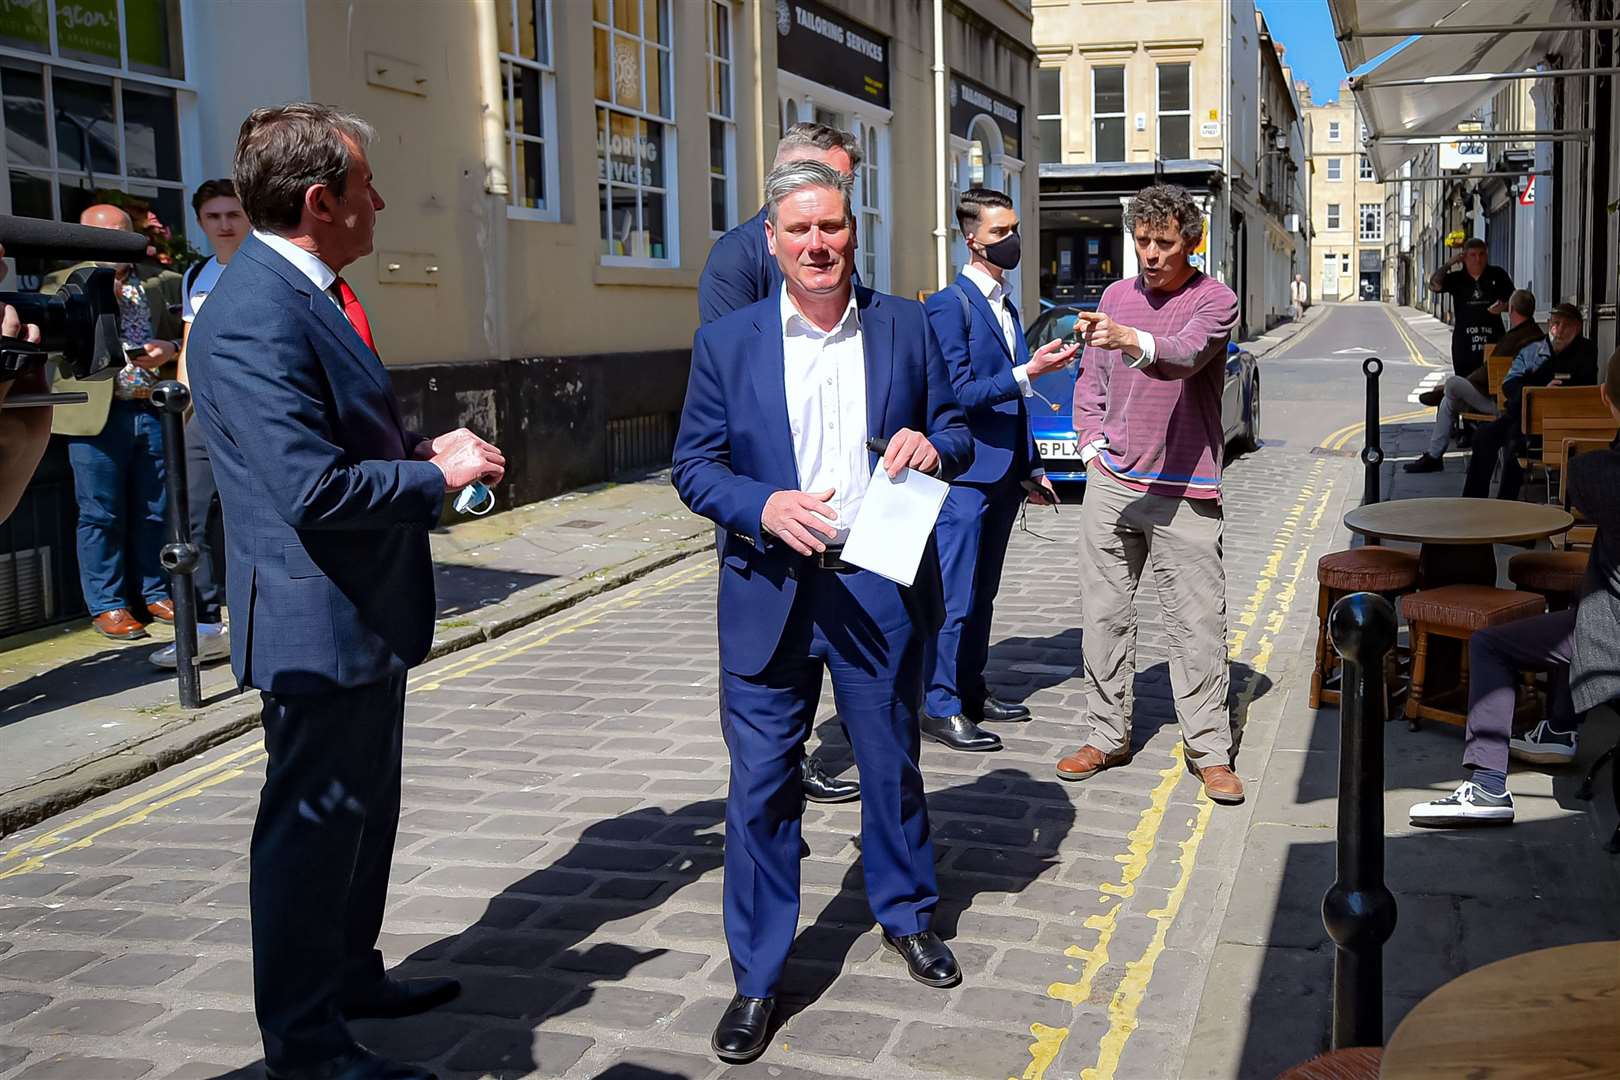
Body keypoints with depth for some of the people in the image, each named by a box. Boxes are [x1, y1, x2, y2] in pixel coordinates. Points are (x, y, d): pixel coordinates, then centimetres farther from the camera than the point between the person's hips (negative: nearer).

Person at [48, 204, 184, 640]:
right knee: (101, 515, 1)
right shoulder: (64, 283, 5)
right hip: (97, 414, -3)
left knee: (154, 513, 10)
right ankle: (107, 605, 10)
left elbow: (185, 335, 15)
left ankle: (154, 594, 21)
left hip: (154, 412, 3)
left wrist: (170, 349, -6)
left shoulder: (159, 283, 14)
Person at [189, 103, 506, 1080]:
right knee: (315, 826, 3)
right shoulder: (253, 319, -24)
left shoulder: (313, 293, 10)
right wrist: (438, 475, -17)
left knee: (366, 810, 23)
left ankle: (350, 974, 41)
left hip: (368, 614, 11)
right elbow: (313, 488, -30)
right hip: (320, 622, -10)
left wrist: (422, 447, 4)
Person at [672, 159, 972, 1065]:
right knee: (762, 784, 3)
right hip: (771, 591, -1)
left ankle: (909, 915, 42)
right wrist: (764, 507, -20)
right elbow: (695, 467, -1)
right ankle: (758, 975, 18)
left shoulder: (907, 326, 3)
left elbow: (957, 433, 9)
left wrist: (934, 447, -15)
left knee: (894, 763, 17)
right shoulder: (727, 342, 0)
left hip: (881, 588, 1)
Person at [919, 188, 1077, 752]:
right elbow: (959, 393, -16)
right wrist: (1027, 372, -23)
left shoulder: (1006, 306, 17)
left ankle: (971, 689, 24)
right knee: (954, 596, -5)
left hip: (1003, 474, 9)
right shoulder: (949, 305, -11)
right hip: (965, 475, -9)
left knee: (981, 593, 15)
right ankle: (939, 706, 2)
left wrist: (1031, 468, 20)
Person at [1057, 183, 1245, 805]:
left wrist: (1131, 341, -44)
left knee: (1198, 621, -3)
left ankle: (1209, 750, 7)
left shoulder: (1215, 301, -4)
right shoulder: (1116, 296, 12)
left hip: (1183, 490, -4)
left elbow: (1184, 355, -25)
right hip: (1111, 482, 5)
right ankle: (1108, 735, 20)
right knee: (1104, 613, 8)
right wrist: (1093, 444, 5)